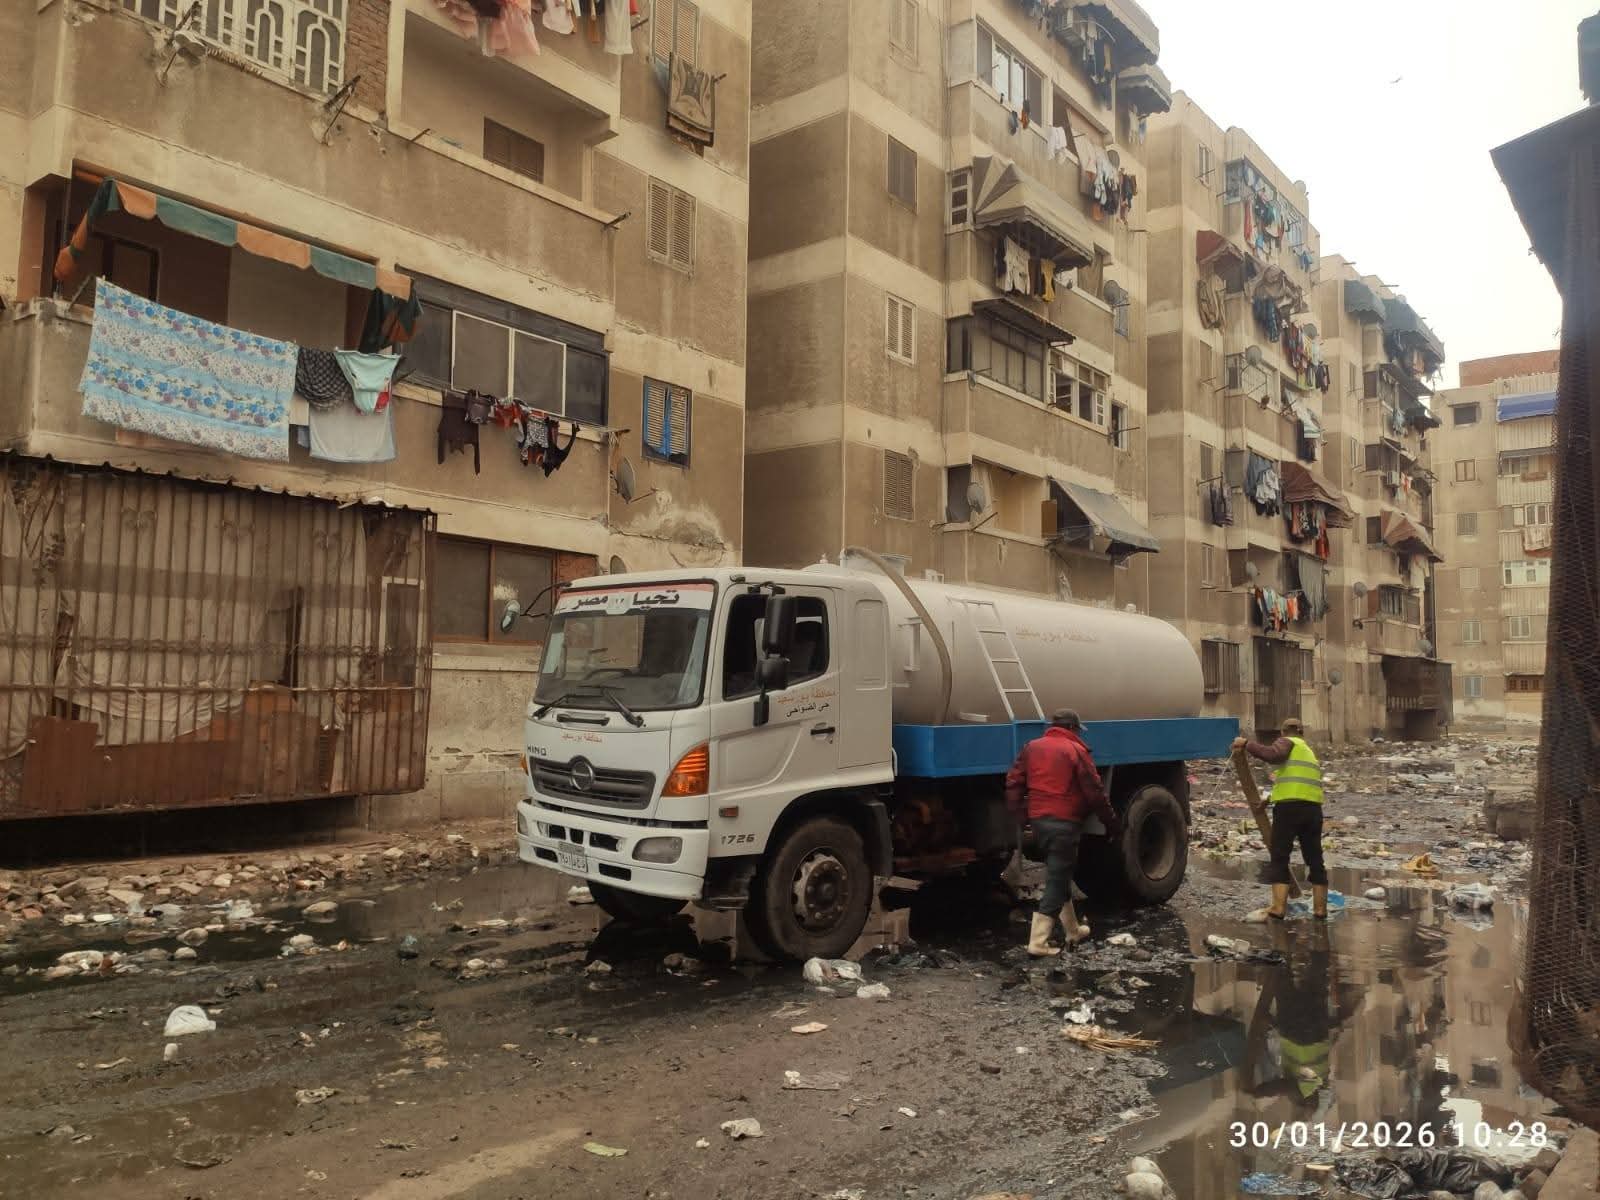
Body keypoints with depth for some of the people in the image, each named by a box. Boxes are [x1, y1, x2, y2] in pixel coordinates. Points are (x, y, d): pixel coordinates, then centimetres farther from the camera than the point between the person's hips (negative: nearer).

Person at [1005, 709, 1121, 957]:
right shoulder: (1076, 751, -7)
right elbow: (1094, 793, -6)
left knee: (1059, 874, 21)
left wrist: (1019, 813, 11)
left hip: (1038, 820, 7)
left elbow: (1013, 782, 6)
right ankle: (1038, 942, -6)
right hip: (1064, 823, -7)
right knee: (1057, 880, -3)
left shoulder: (1032, 747, 10)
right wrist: (1112, 822, 4)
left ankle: (1072, 930, 32)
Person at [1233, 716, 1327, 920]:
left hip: (1289, 806, -6)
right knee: (1315, 859, 14)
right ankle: (1320, 909, 18)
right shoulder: (1309, 752, 28)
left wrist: (1246, 744, -10)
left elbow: (1272, 755, -17)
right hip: (1313, 807, 7)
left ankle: (1278, 908, -9)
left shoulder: (1287, 742, 5)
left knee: (1280, 857, -3)